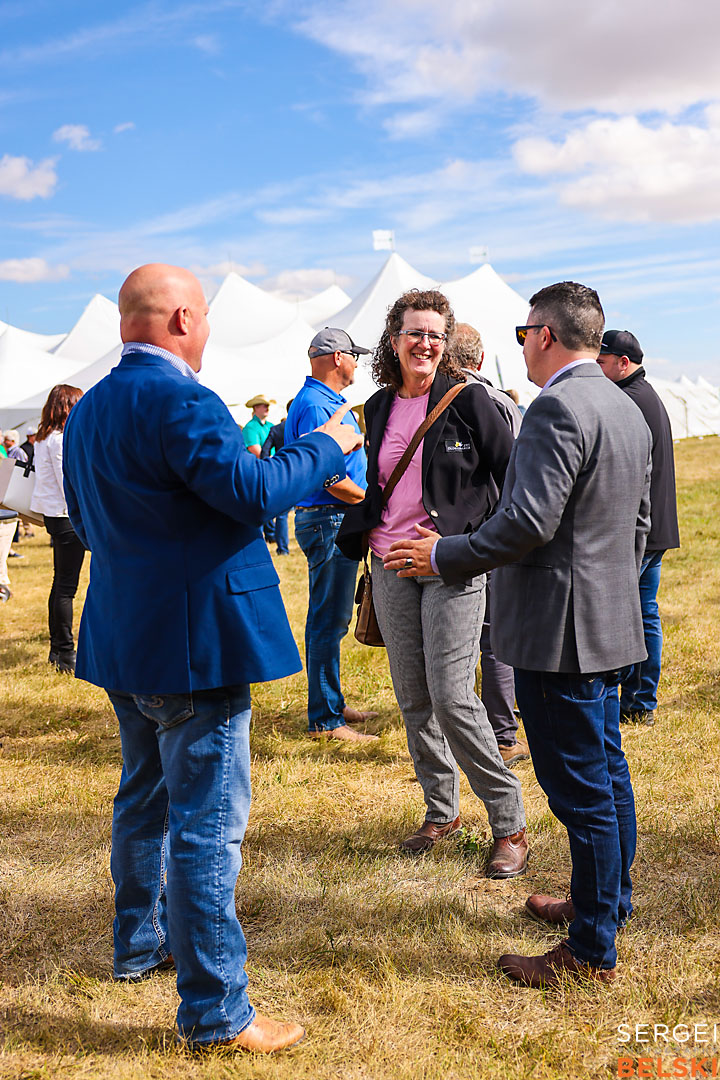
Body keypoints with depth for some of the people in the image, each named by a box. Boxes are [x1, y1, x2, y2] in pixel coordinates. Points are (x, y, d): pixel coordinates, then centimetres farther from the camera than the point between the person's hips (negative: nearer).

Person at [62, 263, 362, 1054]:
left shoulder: (87, 410, 10)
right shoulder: (178, 399, -19)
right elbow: (251, 491, -24)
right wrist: (326, 447, -10)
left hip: (124, 636, 10)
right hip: (192, 641, -10)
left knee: (145, 797, 24)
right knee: (207, 822, -2)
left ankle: (140, 943, 41)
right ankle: (214, 1010, 7)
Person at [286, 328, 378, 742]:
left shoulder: (329, 401, 18)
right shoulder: (315, 405, -16)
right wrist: (370, 500, -10)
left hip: (340, 521, 11)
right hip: (328, 521, -11)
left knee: (333, 617, 16)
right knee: (328, 620, -6)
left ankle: (332, 703, 27)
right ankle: (324, 720, 1)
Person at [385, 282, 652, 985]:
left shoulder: (557, 408, -18)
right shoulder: (627, 410, 13)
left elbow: (528, 522, -25)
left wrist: (444, 556, -13)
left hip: (560, 628, -10)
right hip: (611, 620, 10)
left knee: (581, 789, -1)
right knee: (605, 769, 20)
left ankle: (593, 951, 11)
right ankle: (607, 901, 37)